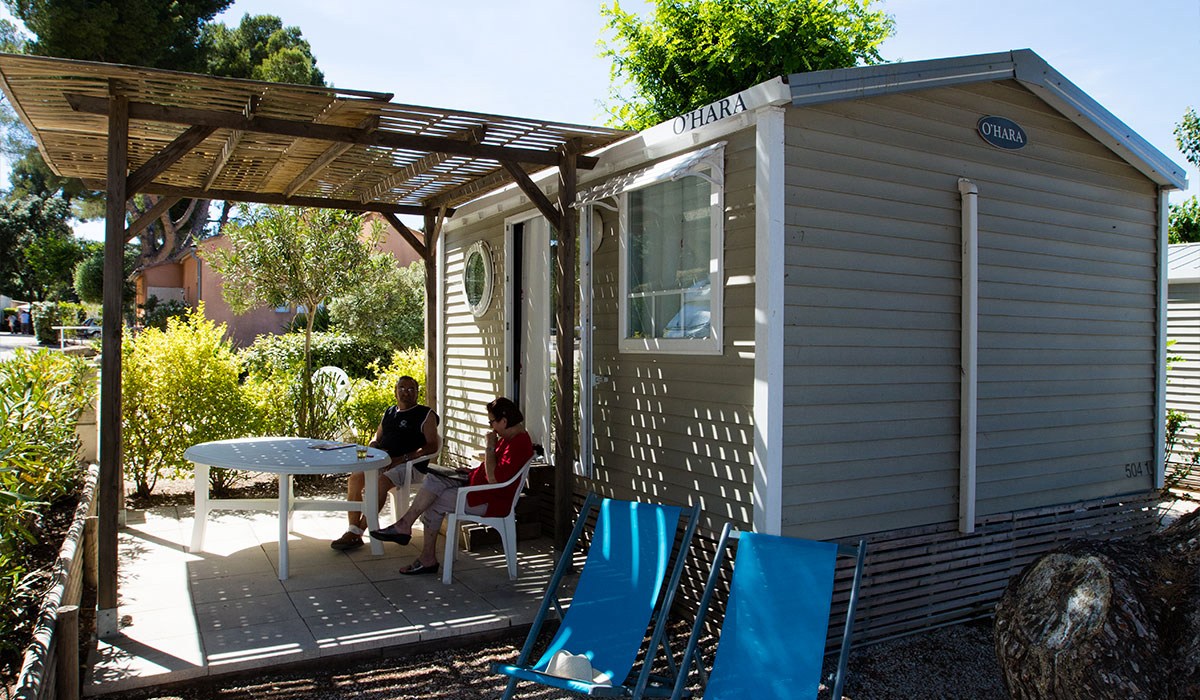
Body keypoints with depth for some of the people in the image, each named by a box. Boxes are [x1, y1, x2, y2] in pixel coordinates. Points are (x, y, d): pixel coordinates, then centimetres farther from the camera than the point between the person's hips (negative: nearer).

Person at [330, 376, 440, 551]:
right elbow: (376, 440, 28)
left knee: (380, 483, -32)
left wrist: (402, 458, -16)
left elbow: (432, 446, -7)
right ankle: (352, 531, -21)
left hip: (409, 465, -6)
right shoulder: (389, 412, 23)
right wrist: (376, 450, 1)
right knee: (355, 478, -21)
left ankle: (358, 533, -25)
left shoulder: (426, 415, 4)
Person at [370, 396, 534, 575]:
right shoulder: (509, 436, 10)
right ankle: (404, 524, -9)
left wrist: (490, 447, -21)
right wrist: (472, 471, 10)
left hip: (491, 500, -10)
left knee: (434, 503, -9)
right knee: (434, 479, -5)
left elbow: (494, 478, -29)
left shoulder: (519, 443, -24)